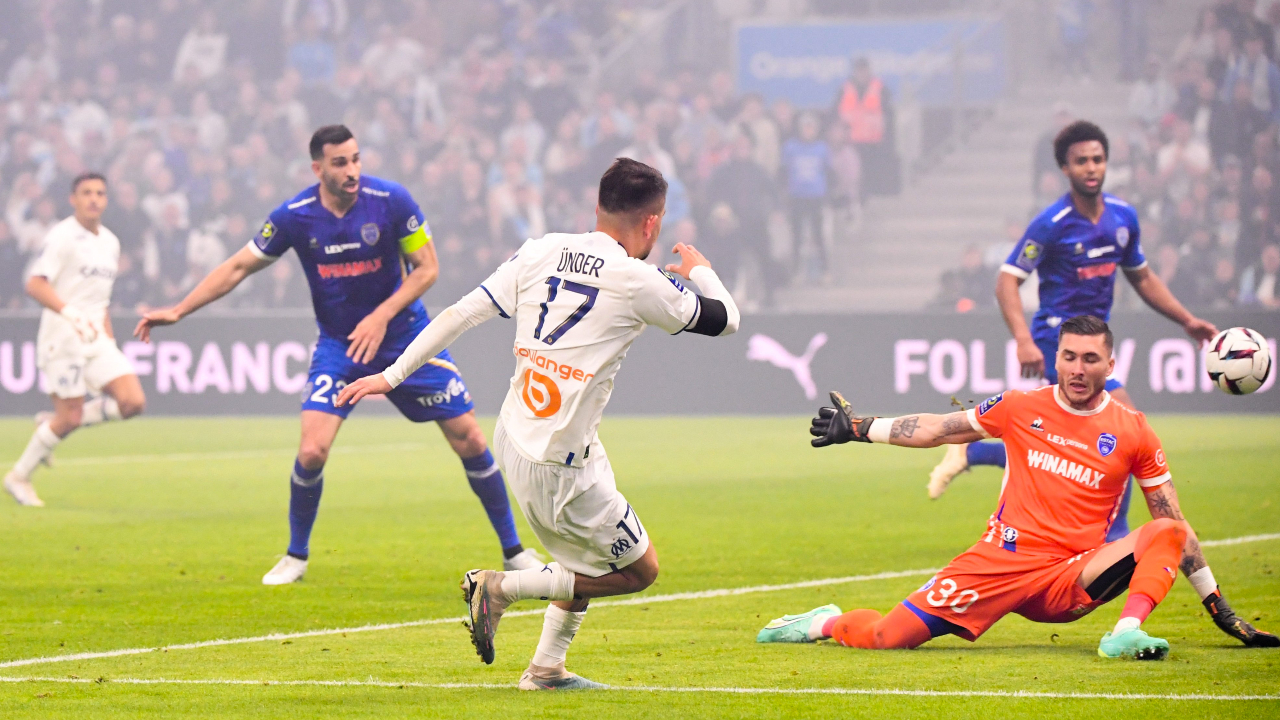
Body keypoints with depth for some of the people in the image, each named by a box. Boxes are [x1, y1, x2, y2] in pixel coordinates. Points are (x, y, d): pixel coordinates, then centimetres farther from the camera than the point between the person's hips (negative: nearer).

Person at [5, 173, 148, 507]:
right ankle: (19, 477, 13)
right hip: (62, 337, -7)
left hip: (96, 338, 7)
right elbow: (35, 284, -20)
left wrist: (108, 335, 19)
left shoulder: (110, 242, 14)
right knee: (70, 416, -8)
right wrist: (71, 314, -32)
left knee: (133, 402, -8)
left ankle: (51, 424, 11)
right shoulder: (62, 237, -9)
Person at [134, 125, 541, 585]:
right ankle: (296, 556, 8)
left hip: (404, 336, 0)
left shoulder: (391, 201, -16)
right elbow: (237, 268, -3)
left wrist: (382, 316, -20)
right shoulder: (295, 217, -13)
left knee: (469, 439, -3)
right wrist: (178, 311, -9)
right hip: (338, 344, 0)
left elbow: (427, 268, -8)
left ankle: (513, 550, 14)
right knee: (312, 451, -16)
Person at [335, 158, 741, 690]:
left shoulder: (543, 252, 1)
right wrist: (701, 272, 23)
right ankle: (501, 587, 2)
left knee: (592, 556, 27)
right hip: (557, 466, -8)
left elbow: (464, 311, 2)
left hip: (514, 435, 8)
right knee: (639, 570, 8)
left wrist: (393, 375, 10)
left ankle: (546, 669, 30)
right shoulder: (638, 283, -14)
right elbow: (724, 319, 1)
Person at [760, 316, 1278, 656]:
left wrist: (1218, 608, 6)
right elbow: (938, 430, 18)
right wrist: (858, 428, 19)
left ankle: (1127, 634, -39)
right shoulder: (1022, 409, 5)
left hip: (1072, 578, 0)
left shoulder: (1132, 432, 3)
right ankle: (825, 624, 18)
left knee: (1169, 533, -22)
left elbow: (1174, 522, 7)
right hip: (1002, 561, 0)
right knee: (887, 637, -14)